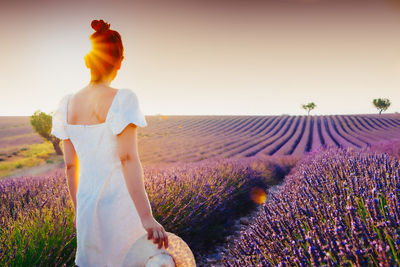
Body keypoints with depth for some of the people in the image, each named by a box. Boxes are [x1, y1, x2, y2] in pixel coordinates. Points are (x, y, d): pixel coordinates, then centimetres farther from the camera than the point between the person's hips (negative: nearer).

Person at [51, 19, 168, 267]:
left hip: (87, 200, 5)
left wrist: (78, 208, 18)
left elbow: (70, 165, 6)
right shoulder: (122, 100, -16)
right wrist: (147, 218, -28)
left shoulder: (68, 104, 1)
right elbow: (128, 159, -25)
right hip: (120, 200, -5)